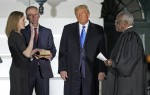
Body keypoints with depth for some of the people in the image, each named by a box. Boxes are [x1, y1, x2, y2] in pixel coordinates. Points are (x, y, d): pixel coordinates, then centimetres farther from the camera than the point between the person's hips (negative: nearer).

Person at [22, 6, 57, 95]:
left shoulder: (47, 31, 14)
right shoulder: (22, 31, 5)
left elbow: (53, 49, 12)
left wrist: (51, 55, -10)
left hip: (43, 69, 2)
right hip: (28, 69, -2)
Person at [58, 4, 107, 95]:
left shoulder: (98, 30, 6)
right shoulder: (68, 29, 9)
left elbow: (103, 52, 3)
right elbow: (63, 51, 6)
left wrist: (102, 70, -4)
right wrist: (62, 69, -2)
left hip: (91, 72, -1)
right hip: (72, 72, 1)